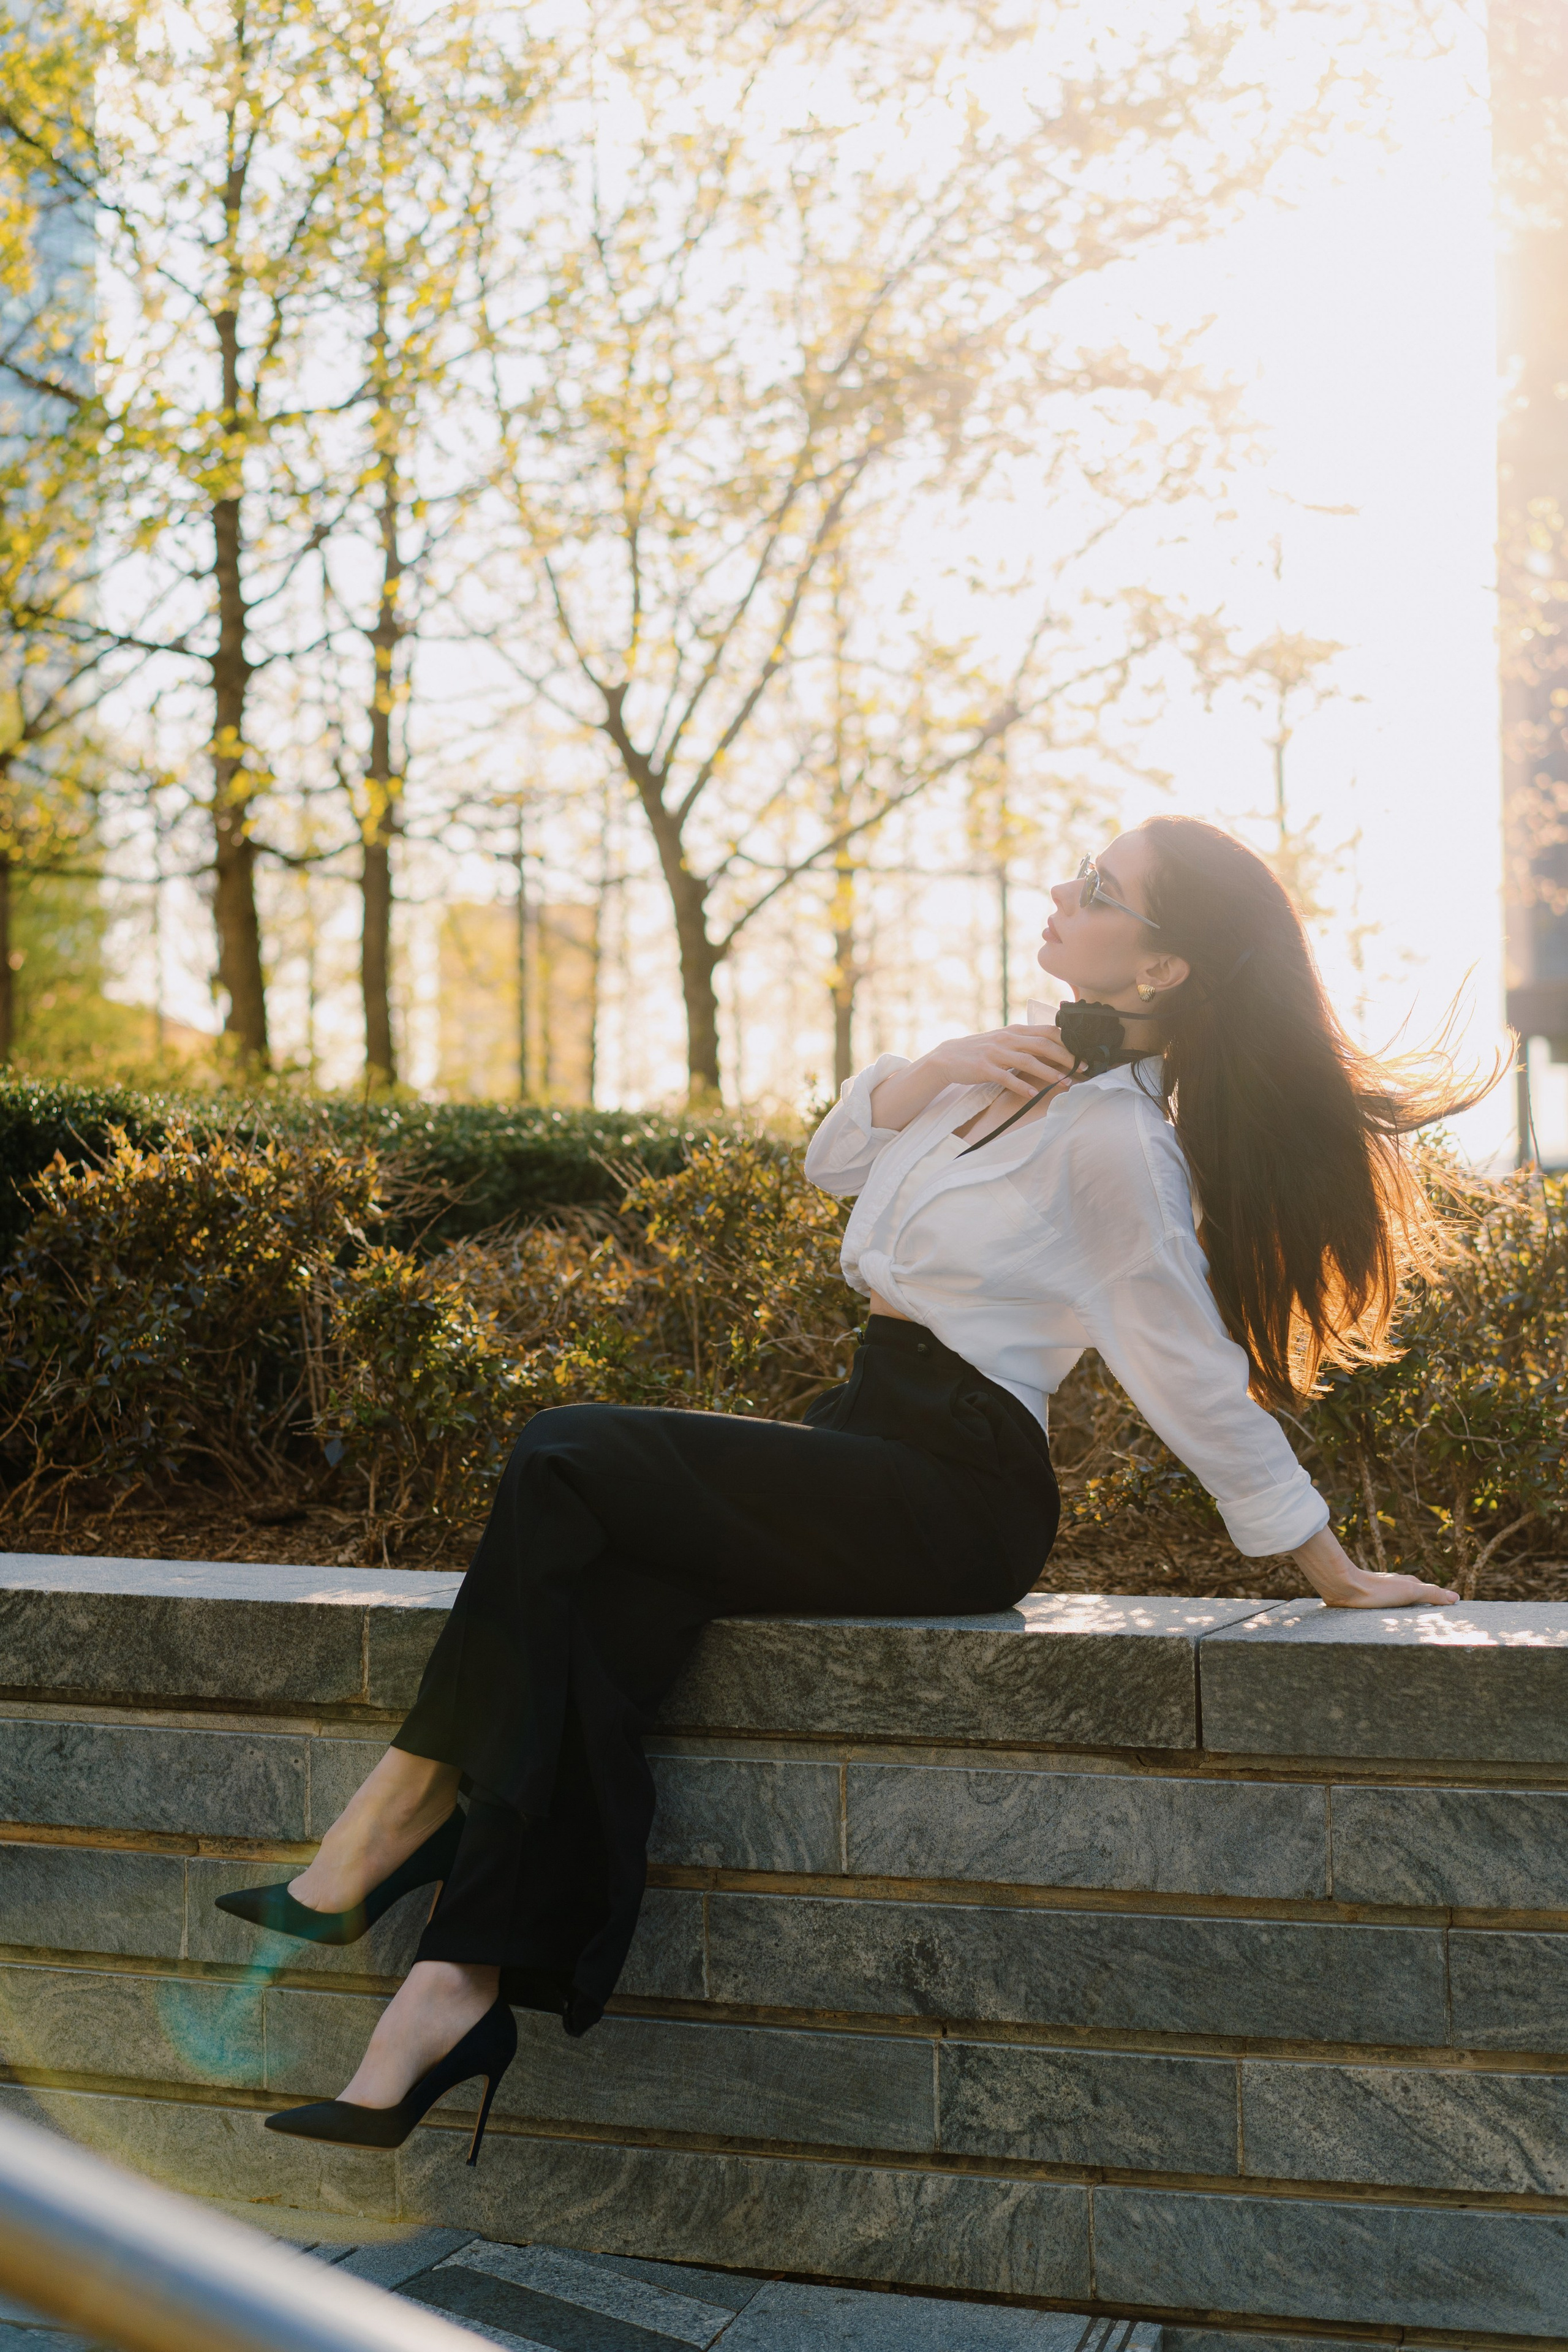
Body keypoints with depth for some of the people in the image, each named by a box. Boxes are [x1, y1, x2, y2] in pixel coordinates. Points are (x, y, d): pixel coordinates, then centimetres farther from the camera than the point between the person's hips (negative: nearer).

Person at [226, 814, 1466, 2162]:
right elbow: (832, 1159, 17)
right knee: (597, 1601, -17)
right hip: (872, 1449, 8)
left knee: (569, 1462, -20)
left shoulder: (1112, 1140, -14)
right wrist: (938, 1071, -2)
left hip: (951, 1500, -8)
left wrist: (1337, 1576, -5)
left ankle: (411, 1804, -7)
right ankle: (460, 1991, -22)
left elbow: (1200, 1376, -9)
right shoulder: (1032, 1066, 15)